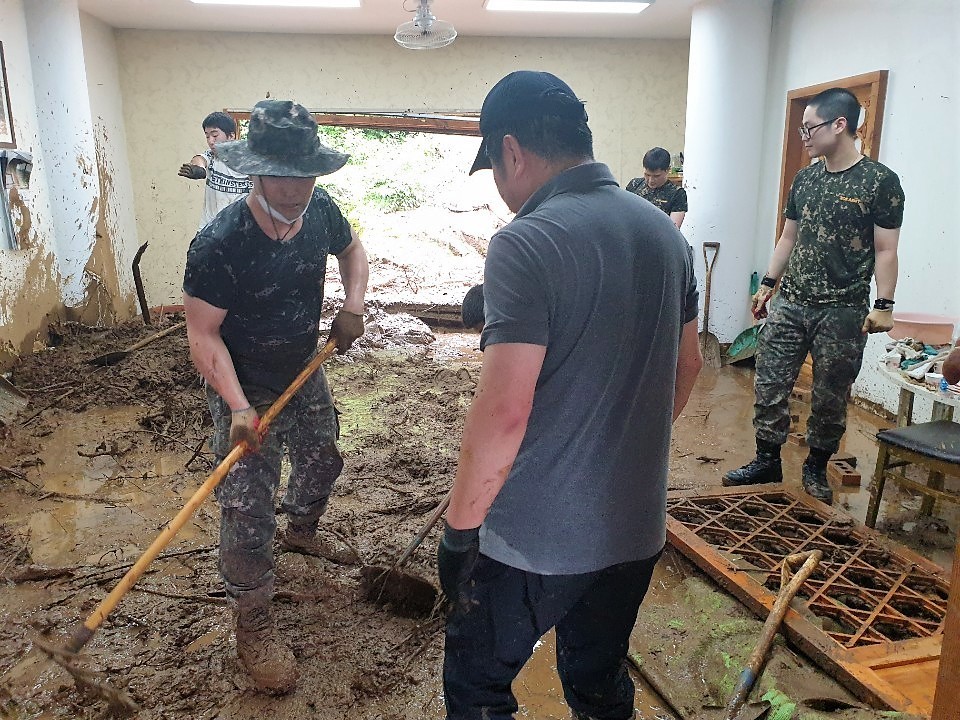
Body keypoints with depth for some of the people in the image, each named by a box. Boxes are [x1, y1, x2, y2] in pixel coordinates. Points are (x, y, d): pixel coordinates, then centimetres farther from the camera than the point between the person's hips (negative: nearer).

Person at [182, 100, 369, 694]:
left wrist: (353, 304, -9)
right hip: (246, 392, -6)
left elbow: (352, 249, 9)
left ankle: (302, 532, 57)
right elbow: (203, 334, -25)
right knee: (250, 511, -2)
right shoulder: (220, 244, -29)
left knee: (322, 461, 26)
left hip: (306, 374, 7)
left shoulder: (319, 210, -12)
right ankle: (254, 625, 18)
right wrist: (238, 408, -35)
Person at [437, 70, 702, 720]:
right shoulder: (665, 231, 4)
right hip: (637, 528, 7)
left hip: (535, 539, -7)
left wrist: (460, 529, -12)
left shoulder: (526, 243, -20)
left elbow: (505, 411, -25)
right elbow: (687, 365, 14)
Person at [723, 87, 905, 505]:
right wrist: (767, 284, 14)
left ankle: (816, 470, 24)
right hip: (790, 305, 5)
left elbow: (885, 250, -6)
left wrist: (883, 305, -12)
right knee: (769, 385, 3)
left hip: (843, 312, -4)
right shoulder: (804, 179, 10)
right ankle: (767, 462, 17)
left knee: (830, 398, 7)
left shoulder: (880, 181, -5)